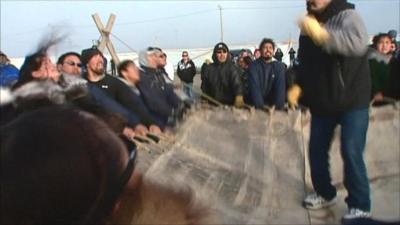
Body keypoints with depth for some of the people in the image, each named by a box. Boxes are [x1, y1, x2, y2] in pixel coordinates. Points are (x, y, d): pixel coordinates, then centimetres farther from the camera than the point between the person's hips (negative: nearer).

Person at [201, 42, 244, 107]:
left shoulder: (232, 68, -5)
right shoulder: (209, 69, 6)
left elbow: (237, 83, -21)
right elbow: (204, 87, 11)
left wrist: (239, 97, -39)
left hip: (230, 105, -3)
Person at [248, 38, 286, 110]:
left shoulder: (280, 66, 2)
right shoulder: (254, 66, -4)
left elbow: (281, 87, -8)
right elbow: (254, 87, -14)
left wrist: (279, 106, -21)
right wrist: (260, 106, -26)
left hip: (273, 105, 2)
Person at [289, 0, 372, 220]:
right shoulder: (307, 25, 7)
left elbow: (358, 42, -36)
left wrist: (324, 35, -51)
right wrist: (298, 85, 1)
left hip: (352, 102, -6)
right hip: (321, 103, 6)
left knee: (351, 153, -6)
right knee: (317, 150, 10)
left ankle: (360, 206, 11)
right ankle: (325, 193, 31)